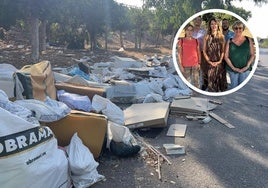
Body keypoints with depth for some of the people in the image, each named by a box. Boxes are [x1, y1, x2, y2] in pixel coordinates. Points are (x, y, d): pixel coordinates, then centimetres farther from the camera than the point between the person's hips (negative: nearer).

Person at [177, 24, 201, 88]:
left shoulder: (196, 41, 9)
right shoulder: (181, 41, 2)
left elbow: (198, 52, 12)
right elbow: (179, 53, 0)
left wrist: (199, 63, 3)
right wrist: (180, 65, -6)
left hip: (195, 65, 2)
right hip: (185, 65, -1)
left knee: (196, 82, -2)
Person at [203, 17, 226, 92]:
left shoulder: (221, 36, 6)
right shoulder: (207, 37, 2)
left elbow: (223, 50, 4)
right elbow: (204, 51, 0)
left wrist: (219, 61, -8)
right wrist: (209, 62, -8)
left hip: (219, 63, 1)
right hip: (210, 63, -1)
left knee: (221, 79, 4)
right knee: (211, 80, -1)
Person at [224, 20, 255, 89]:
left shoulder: (248, 40, 1)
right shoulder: (230, 41, 0)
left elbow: (252, 55, 2)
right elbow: (226, 56, -2)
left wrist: (247, 66, -10)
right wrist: (233, 67, -10)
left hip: (245, 69, 0)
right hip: (232, 69, 0)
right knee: (234, 86, 9)